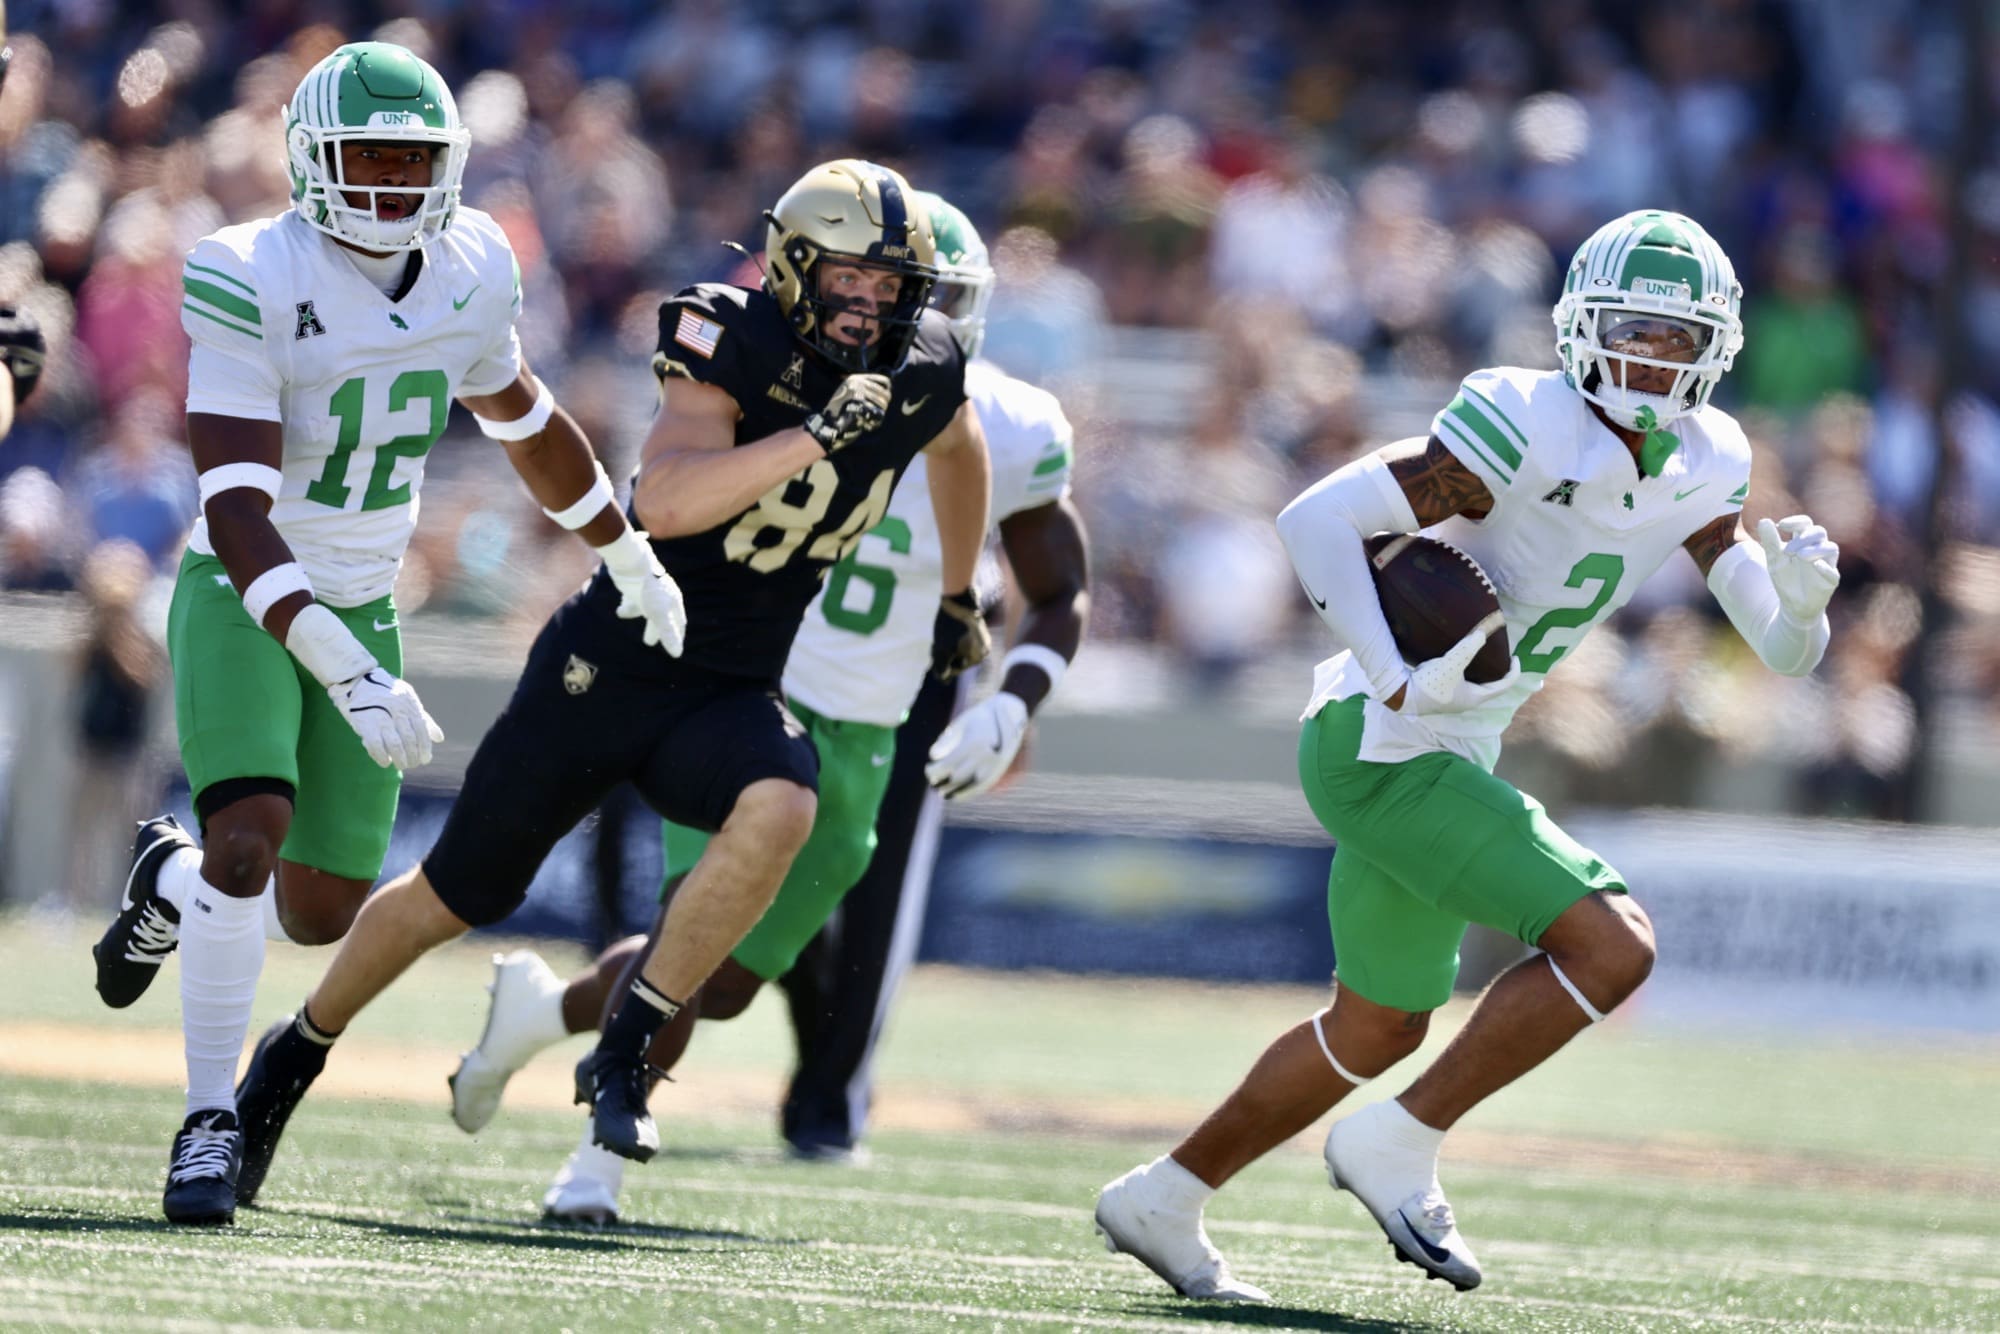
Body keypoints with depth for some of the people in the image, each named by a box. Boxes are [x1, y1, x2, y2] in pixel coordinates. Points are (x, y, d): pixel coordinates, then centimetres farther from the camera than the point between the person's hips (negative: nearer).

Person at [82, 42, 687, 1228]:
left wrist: (631, 560, 29)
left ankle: (171, 880, 40)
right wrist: (342, 671, -37)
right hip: (242, 600, -5)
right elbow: (235, 513, -26)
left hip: (360, 608, 5)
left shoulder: (471, 272, -3)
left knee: (323, 913, 7)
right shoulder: (255, 284, -21)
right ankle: (212, 1121, -12)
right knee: (249, 836, -26)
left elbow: (521, 415, 18)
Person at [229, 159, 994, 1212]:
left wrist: (958, 595, 33)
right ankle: (298, 1052, 35)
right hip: (607, 667, -3)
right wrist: (816, 435, -38)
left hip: (729, 697, 3)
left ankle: (626, 1050, -18)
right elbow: (665, 503, -34)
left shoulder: (921, 372, -3)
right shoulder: (731, 344, -18)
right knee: (457, 896, 9)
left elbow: (959, 448, 24)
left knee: (779, 809, -32)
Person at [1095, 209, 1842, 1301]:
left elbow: (1783, 650, 4)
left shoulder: (1702, 467, 3)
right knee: (1610, 948, -17)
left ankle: (1162, 1202, 36)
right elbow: (1317, 518, -25)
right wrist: (1400, 682, -30)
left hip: (1445, 754, 9)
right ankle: (1396, 1150, -6)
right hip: (1380, 749, -9)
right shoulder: (1534, 429, -21)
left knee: (1379, 1029, 23)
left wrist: (1800, 596, -19)